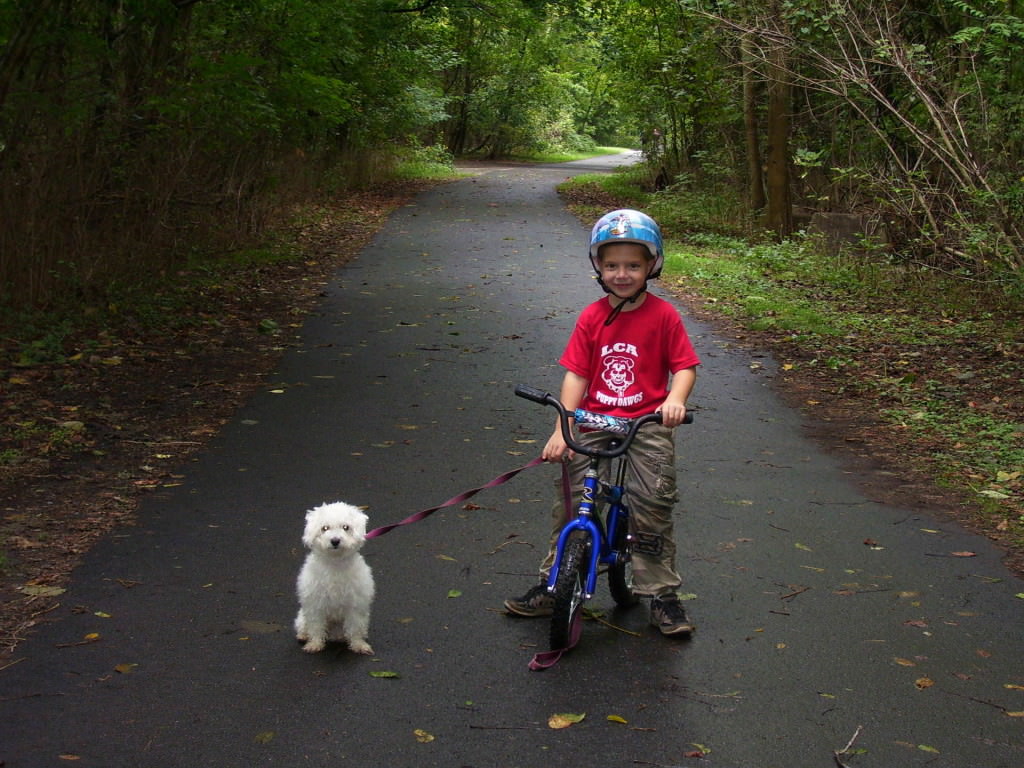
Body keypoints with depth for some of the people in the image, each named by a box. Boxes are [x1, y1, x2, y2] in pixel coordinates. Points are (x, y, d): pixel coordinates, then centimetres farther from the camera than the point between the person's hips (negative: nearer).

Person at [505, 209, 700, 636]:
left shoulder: (663, 316, -4)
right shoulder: (591, 318, 1)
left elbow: (684, 365, -3)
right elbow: (576, 374, -1)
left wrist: (675, 399, -24)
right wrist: (561, 429, -9)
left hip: (647, 424, -3)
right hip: (594, 422, 3)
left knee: (653, 507, -7)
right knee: (570, 503, 4)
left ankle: (663, 596, 7)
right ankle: (553, 584, 18)